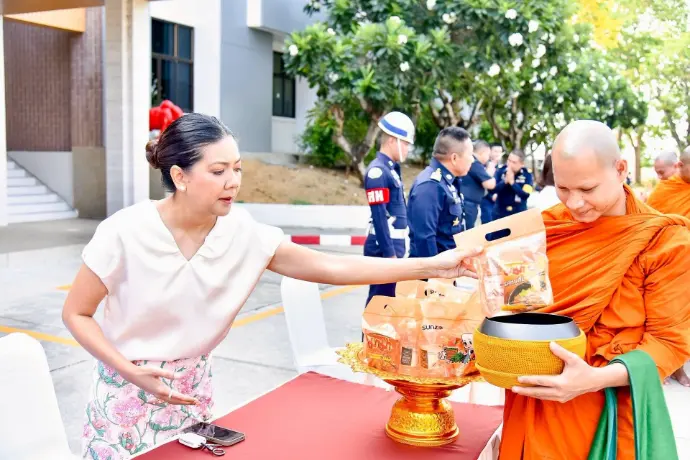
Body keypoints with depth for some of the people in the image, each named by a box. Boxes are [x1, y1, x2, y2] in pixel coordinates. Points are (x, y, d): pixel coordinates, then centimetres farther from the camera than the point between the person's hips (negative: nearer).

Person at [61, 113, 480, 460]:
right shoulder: (125, 233, -22)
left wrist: (431, 267, -22)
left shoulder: (242, 232, -15)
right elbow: (76, 314, -10)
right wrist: (132, 371, -23)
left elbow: (330, 266, -17)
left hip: (193, 390, 3)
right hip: (128, 392, -3)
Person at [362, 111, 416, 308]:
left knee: (388, 297, 17)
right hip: (384, 248, -9)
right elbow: (379, 216, -21)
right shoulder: (378, 171, -16)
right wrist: (390, 253, -21)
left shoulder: (391, 169, 14)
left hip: (393, 245, 9)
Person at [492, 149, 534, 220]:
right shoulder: (500, 171, -5)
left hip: (519, 214, -1)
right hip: (500, 213, 2)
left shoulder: (527, 175, -8)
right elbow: (492, 189, -11)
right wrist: (505, 181, -24)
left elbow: (525, 195, -18)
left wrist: (512, 182, -24)